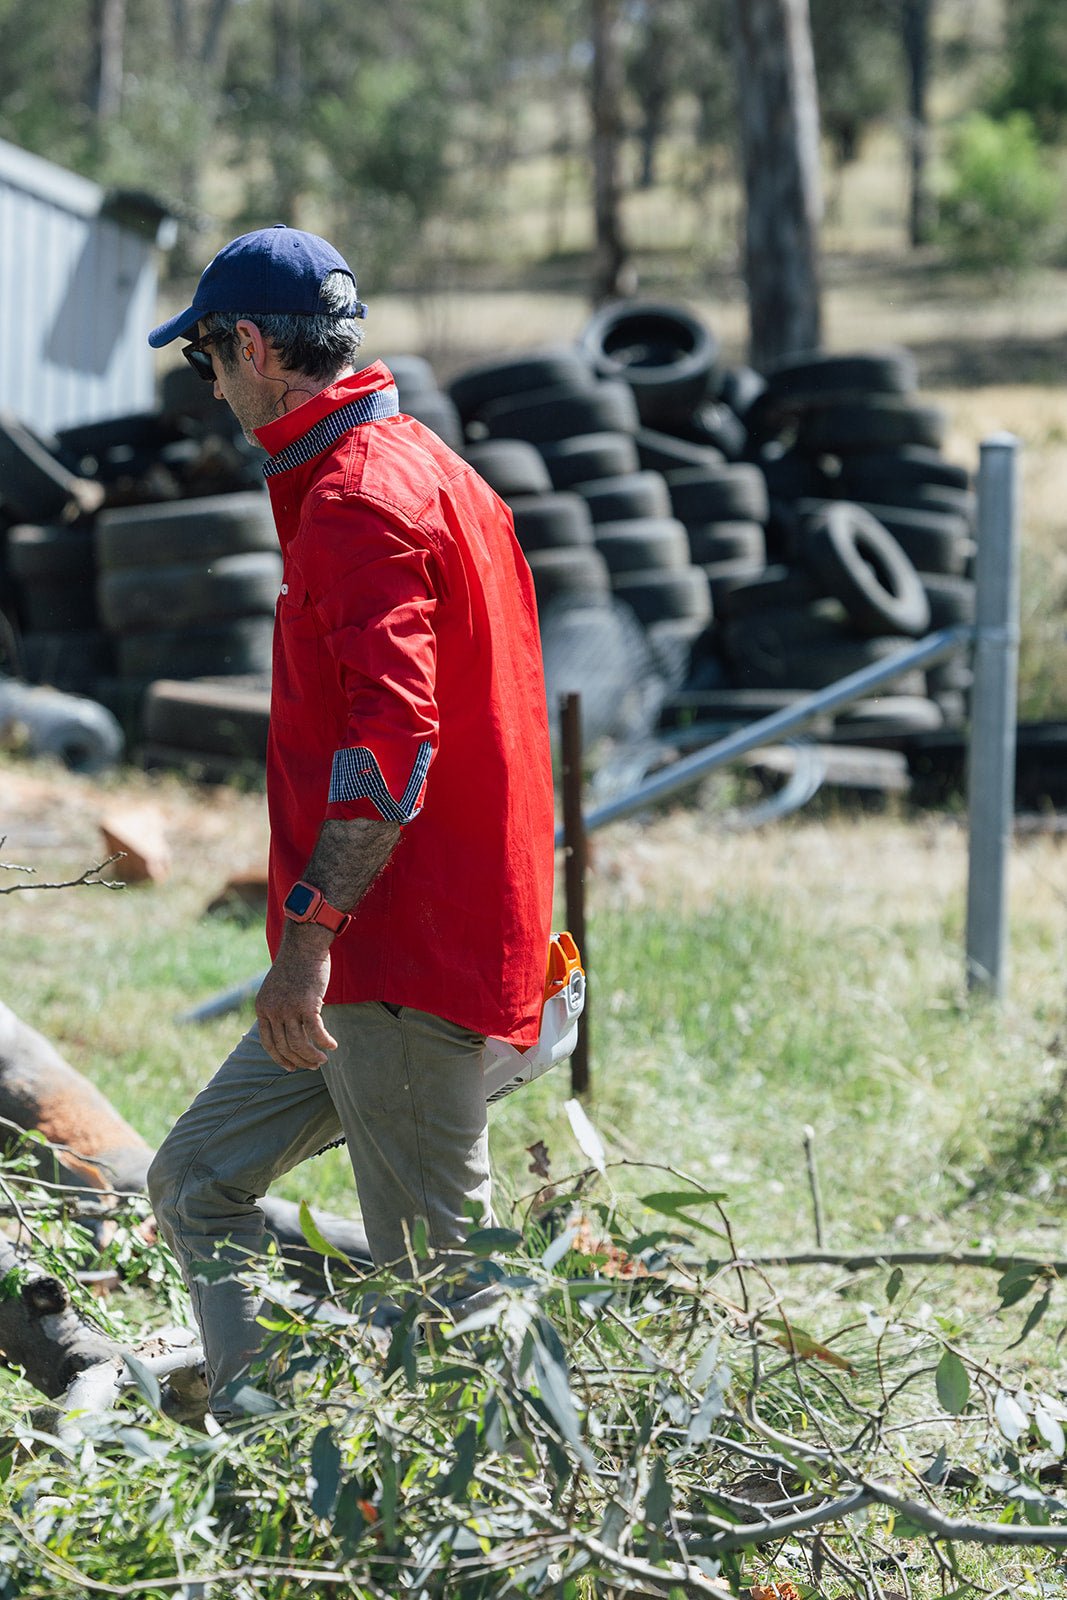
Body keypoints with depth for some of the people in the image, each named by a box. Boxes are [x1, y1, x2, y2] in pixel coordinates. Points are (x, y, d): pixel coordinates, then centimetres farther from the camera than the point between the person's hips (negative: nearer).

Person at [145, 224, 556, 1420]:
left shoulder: (357, 497, -14)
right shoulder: (425, 470, 19)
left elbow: (393, 733, -26)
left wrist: (310, 931, -28)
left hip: (403, 962, -11)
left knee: (436, 1275, -7)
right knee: (199, 1185, 13)